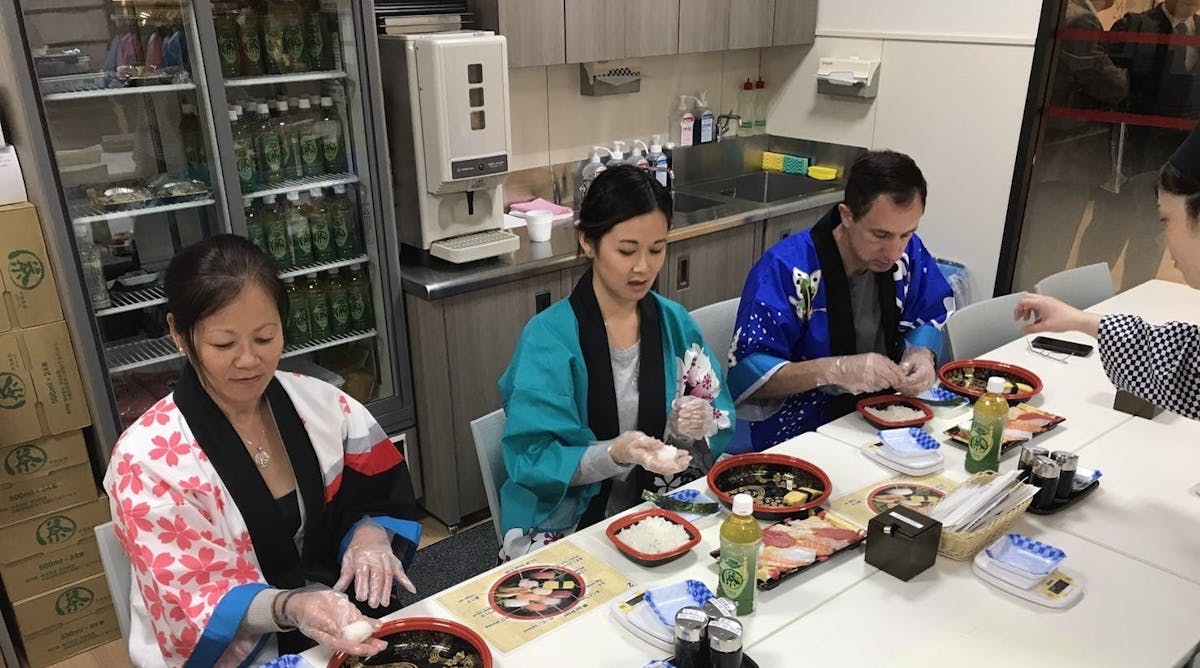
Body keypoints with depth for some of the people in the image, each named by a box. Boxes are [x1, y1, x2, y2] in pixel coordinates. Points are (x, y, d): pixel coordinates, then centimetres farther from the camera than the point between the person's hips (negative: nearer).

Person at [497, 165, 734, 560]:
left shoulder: (675, 323, 2)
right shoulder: (548, 337, -11)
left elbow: (719, 432, 7)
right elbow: (533, 461, -14)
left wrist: (692, 428, -15)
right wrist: (615, 454, -29)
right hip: (567, 524, -4)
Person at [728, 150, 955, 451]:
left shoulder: (909, 254, -3)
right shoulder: (785, 268, -20)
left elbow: (933, 318, 14)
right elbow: (746, 372, -20)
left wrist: (921, 354, -9)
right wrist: (834, 370, -32)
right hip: (796, 437, -5)